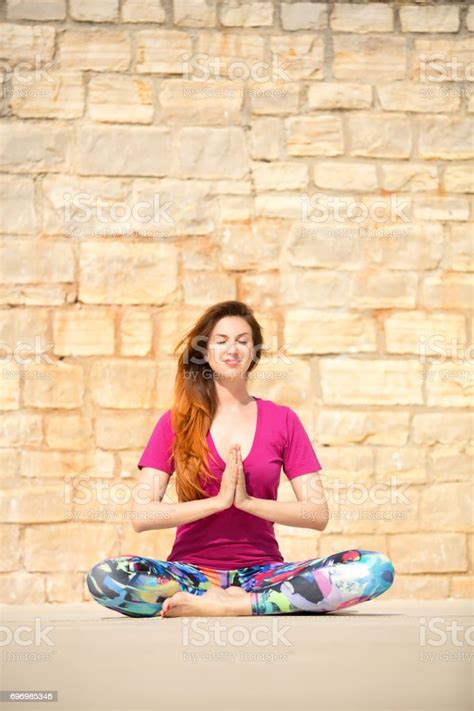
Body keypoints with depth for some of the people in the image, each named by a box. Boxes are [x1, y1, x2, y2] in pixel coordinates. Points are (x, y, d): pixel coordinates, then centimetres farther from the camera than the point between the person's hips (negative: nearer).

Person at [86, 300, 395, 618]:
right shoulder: (175, 422, 7)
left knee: (376, 568, -25)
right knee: (103, 577, -33)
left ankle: (230, 605, -25)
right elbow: (141, 516, -4)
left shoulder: (283, 419, 9)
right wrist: (219, 500, -12)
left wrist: (248, 501, -12)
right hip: (191, 573, -1)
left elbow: (319, 514, 1)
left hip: (262, 573, 1)